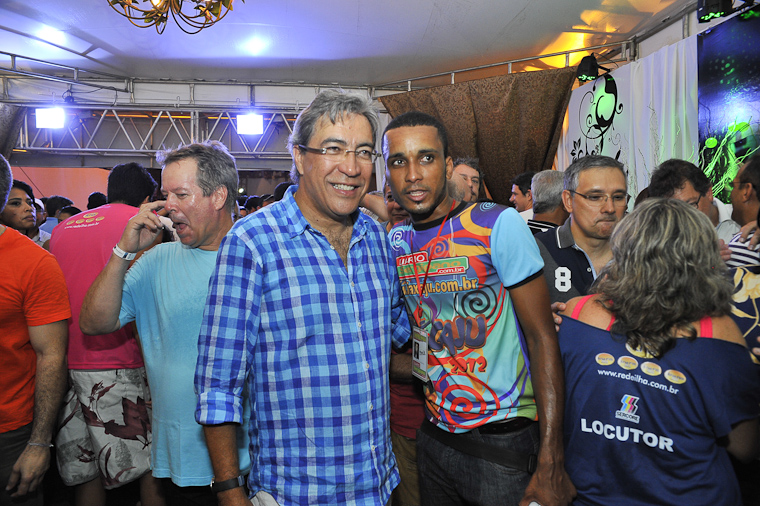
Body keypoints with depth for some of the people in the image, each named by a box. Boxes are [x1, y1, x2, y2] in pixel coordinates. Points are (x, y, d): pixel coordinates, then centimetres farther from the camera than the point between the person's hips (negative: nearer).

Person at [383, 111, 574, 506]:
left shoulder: (498, 225, -15)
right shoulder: (394, 240, 1)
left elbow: (542, 338, -16)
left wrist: (550, 464, -18)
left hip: (504, 442, -5)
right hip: (436, 435, 5)